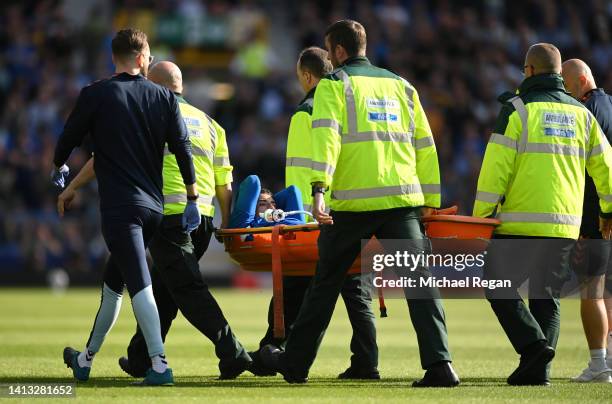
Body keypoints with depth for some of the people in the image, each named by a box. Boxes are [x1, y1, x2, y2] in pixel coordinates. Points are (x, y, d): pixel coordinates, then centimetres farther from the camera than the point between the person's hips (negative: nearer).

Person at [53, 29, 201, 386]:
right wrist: (193, 200, 10)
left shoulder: (96, 95, -4)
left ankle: (159, 363, -25)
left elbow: (69, 139, 6)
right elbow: (183, 149, 3)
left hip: (119, 206, -5)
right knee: (114, 282, 18)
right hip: (154, 206, 5)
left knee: (139, 285, -12)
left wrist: (59, 168, 28)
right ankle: (87, 359, 30)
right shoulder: (164, 97, 6)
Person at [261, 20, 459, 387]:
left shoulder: (334, 85, 4)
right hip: (403, 200, 3)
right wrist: (431, 203, 20)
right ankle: (439, 364, -16)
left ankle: (296, 361, 21)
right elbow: (425, 147, 17)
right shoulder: (401, 86, 19)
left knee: (327, 282, 10)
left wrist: (319, 189, -22)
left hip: (353, 203, -3)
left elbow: (327, 136, -12)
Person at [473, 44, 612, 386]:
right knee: (547, 297, 11)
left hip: (522, 222, -5)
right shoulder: (582, 114, 11)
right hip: (566, 224, 5)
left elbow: (497, 166, -10)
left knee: (499, 288, 3)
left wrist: (481, 214, -4)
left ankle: (534, 345, -15)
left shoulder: (518, 109, -5)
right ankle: (539, 370, 4)